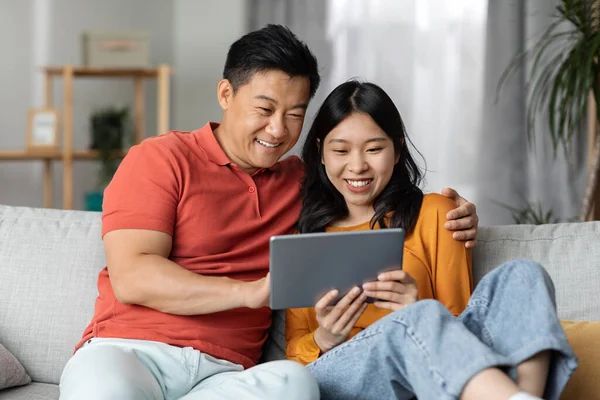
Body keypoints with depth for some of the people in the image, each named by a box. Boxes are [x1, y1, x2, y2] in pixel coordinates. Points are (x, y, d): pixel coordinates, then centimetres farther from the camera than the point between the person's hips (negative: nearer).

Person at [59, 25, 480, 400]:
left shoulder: (303, 181, 20)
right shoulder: (160, 159, 6)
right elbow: (130, 277, -6)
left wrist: (452, 217, 12)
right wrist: (249, 291, -17)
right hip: (128, 350, -5)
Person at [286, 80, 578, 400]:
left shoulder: (433, 213, 14)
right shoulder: (304, 229, 16)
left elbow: (456, 322, 10)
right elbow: (294, 350, 12)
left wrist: (418, 309, -12)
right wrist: (324, 339, -11)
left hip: (429, 372, 2)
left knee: (522, 275, -22)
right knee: (417, 321, -35)